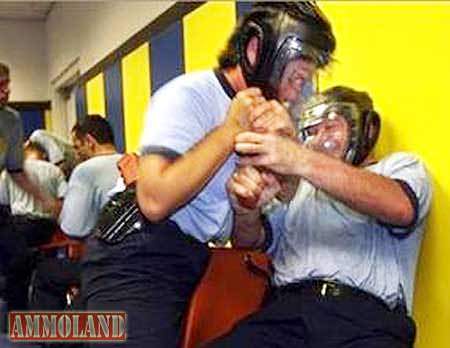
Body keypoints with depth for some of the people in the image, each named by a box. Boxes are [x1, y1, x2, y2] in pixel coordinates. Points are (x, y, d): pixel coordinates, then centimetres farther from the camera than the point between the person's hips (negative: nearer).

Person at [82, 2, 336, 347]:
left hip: (199, 261, 8)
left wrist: (287, 140, -18)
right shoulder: (189, 95, -17)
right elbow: (155, 201, -31)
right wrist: (231, 129, -23)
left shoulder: (269, 110, 9)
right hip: (139, 263, -8)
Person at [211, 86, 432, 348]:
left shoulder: (401, 166, 17)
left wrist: (302, 161, -21)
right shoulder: (298, 188, 27)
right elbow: (249, 241, 20)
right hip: (286, 309, 3)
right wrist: (247, 212, -6)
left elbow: (400, 208, -8)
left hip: (366, 316, -3)